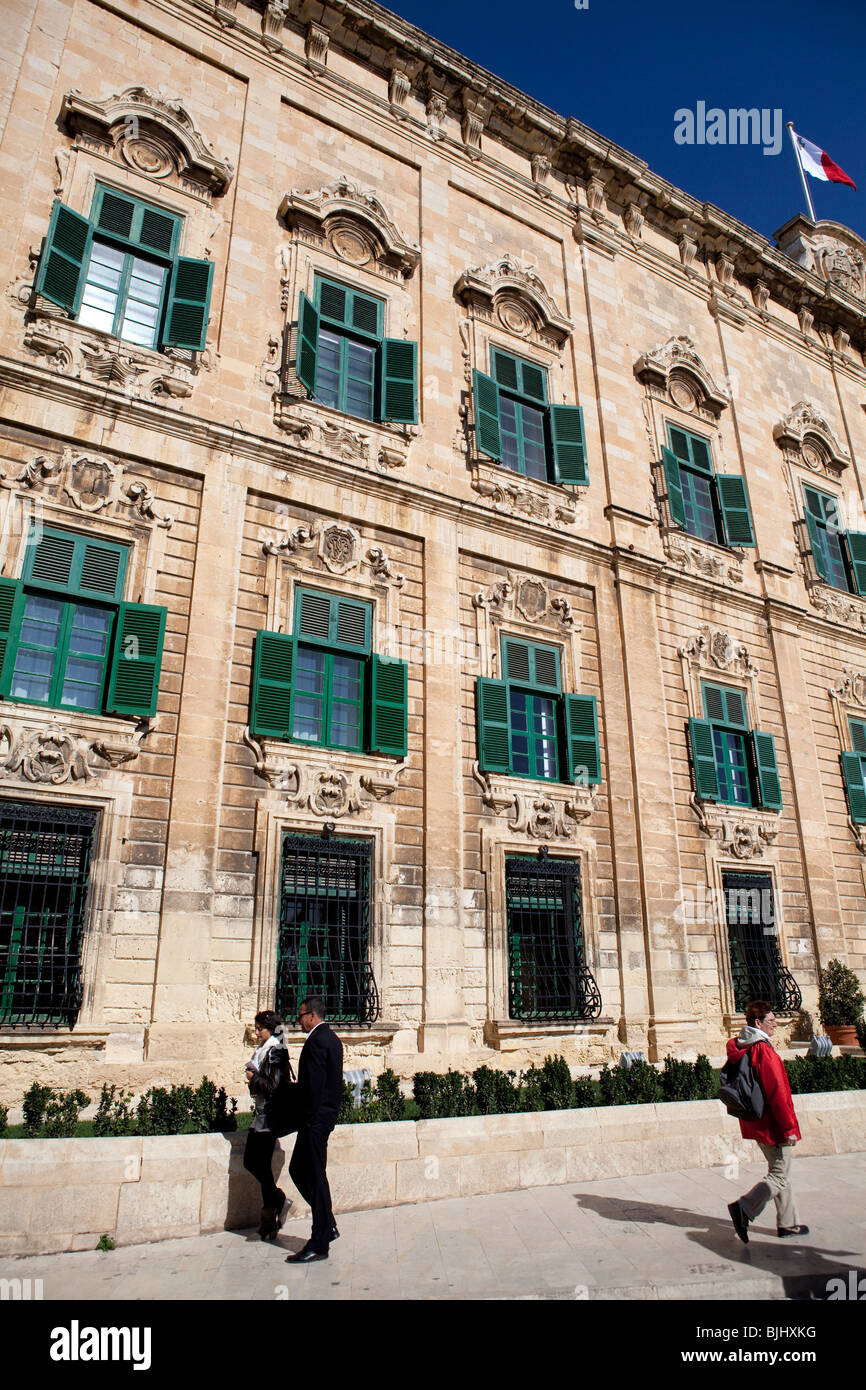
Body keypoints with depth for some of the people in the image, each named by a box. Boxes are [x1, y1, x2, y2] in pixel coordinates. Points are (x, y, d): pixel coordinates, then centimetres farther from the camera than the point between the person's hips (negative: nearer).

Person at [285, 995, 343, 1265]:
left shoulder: (316, 1040, -17)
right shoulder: (331, 1038, 14)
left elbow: (315, 1082, -21)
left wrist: (310, 1118, -14)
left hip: (315, 1119, -10)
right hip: (327, 1114, 10)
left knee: (315, 1177, -2)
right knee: (298, 1170, 17)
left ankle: (319, 1244, 6)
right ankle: (327, 1226, 24)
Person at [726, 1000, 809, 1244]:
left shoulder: (740, 1048, 7)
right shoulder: (763, 1050, -21)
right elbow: (777, 1092, -22)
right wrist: (789, 1127, -16)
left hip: (756, 1122, 9)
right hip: (772, 1123, -9)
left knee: (779, 1172, 18)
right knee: (780, 1175, -1)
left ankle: (787, 1223, 25)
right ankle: (744, 1208, -10)